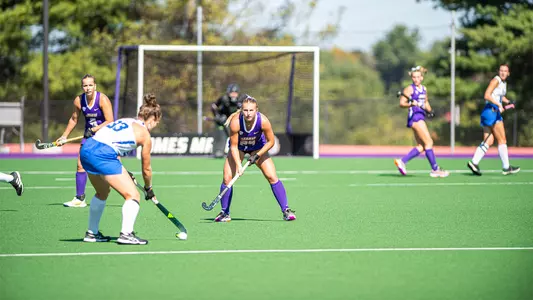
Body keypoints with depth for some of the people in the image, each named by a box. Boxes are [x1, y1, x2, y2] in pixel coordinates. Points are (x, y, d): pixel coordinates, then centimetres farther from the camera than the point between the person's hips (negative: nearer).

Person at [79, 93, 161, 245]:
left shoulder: (125, 121, 25)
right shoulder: (145, 135, 6)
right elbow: (146, 169, 13)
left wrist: (124, 173, 29)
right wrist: (149, 189, 30)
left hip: (86, 148, 8)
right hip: (103, 154, -8)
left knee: (102, 192, 30)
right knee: (133, 195, 0)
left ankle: (92, 233, 38)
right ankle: (126, 234, -15)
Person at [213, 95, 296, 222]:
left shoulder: (263, 121, -31)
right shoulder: (235, 122, -34)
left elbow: (270, 141, -15)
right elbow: (234, 146, -24)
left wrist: (257, 155, -21)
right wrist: (238, 165, -33)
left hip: (258, 147, 0)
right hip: (238, 148, 0)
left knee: (272, 177, -11)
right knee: (227, 178, -12)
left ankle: (286, 210, -2)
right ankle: (224, 213, 5)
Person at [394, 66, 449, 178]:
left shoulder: (424, 89, 15)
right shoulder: (409, 89, -6)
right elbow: (401, 103, -9)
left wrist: (429, 110, 12)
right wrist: (411, 104, -27)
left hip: (421, 117, 8)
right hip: (414, 117, -8)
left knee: (421, 146, 7)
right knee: (429, 142, -10)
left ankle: (402, 161, 10)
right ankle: (435, 169, -7)